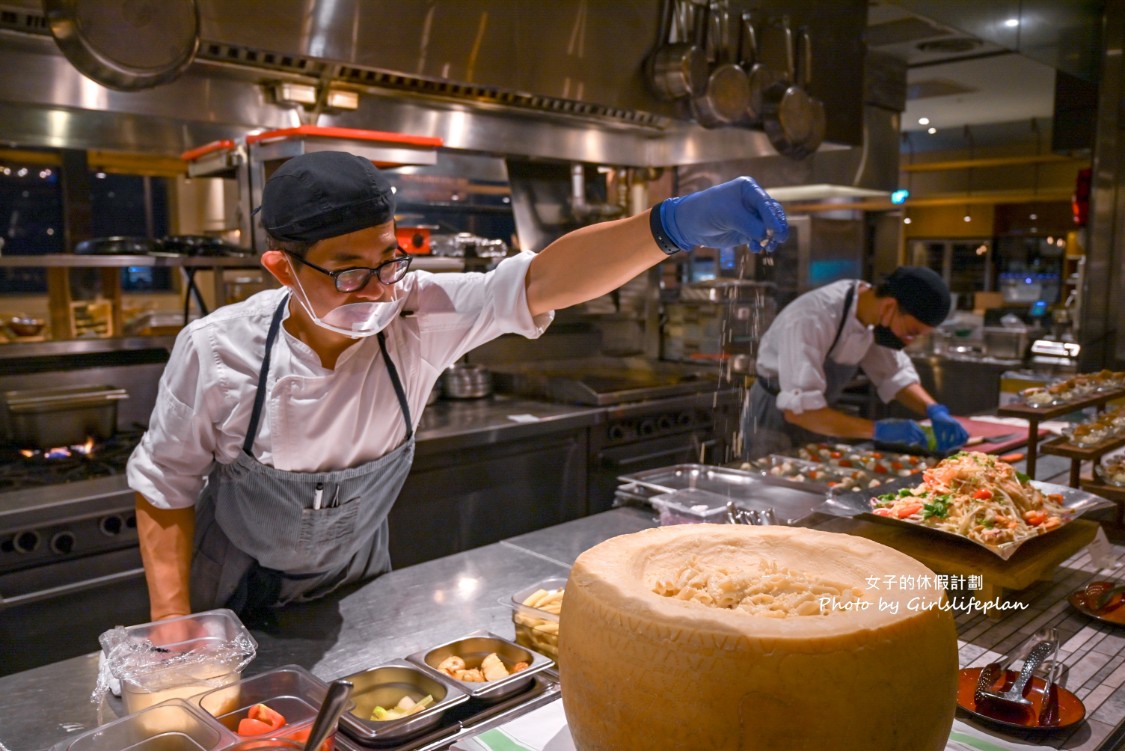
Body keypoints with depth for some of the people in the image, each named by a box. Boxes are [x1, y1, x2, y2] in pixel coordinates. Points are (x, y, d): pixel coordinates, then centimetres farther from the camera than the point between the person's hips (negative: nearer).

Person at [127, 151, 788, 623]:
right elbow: (164, 487, -12)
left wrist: (677, 224, -52)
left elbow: (540, 280, -38)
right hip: (233, 606, -1)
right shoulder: (215, 351, -26)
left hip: (355, 590, 2)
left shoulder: (416, 317, -24)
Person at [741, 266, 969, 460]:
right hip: (776, 418, -7)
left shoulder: (876, 315, -10)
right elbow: (798, 409, -37)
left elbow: (895, 373, 3)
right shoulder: (812, 318, -33)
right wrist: (877, 429, -38)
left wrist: (935, 410, -14)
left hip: (818, 421, 7)